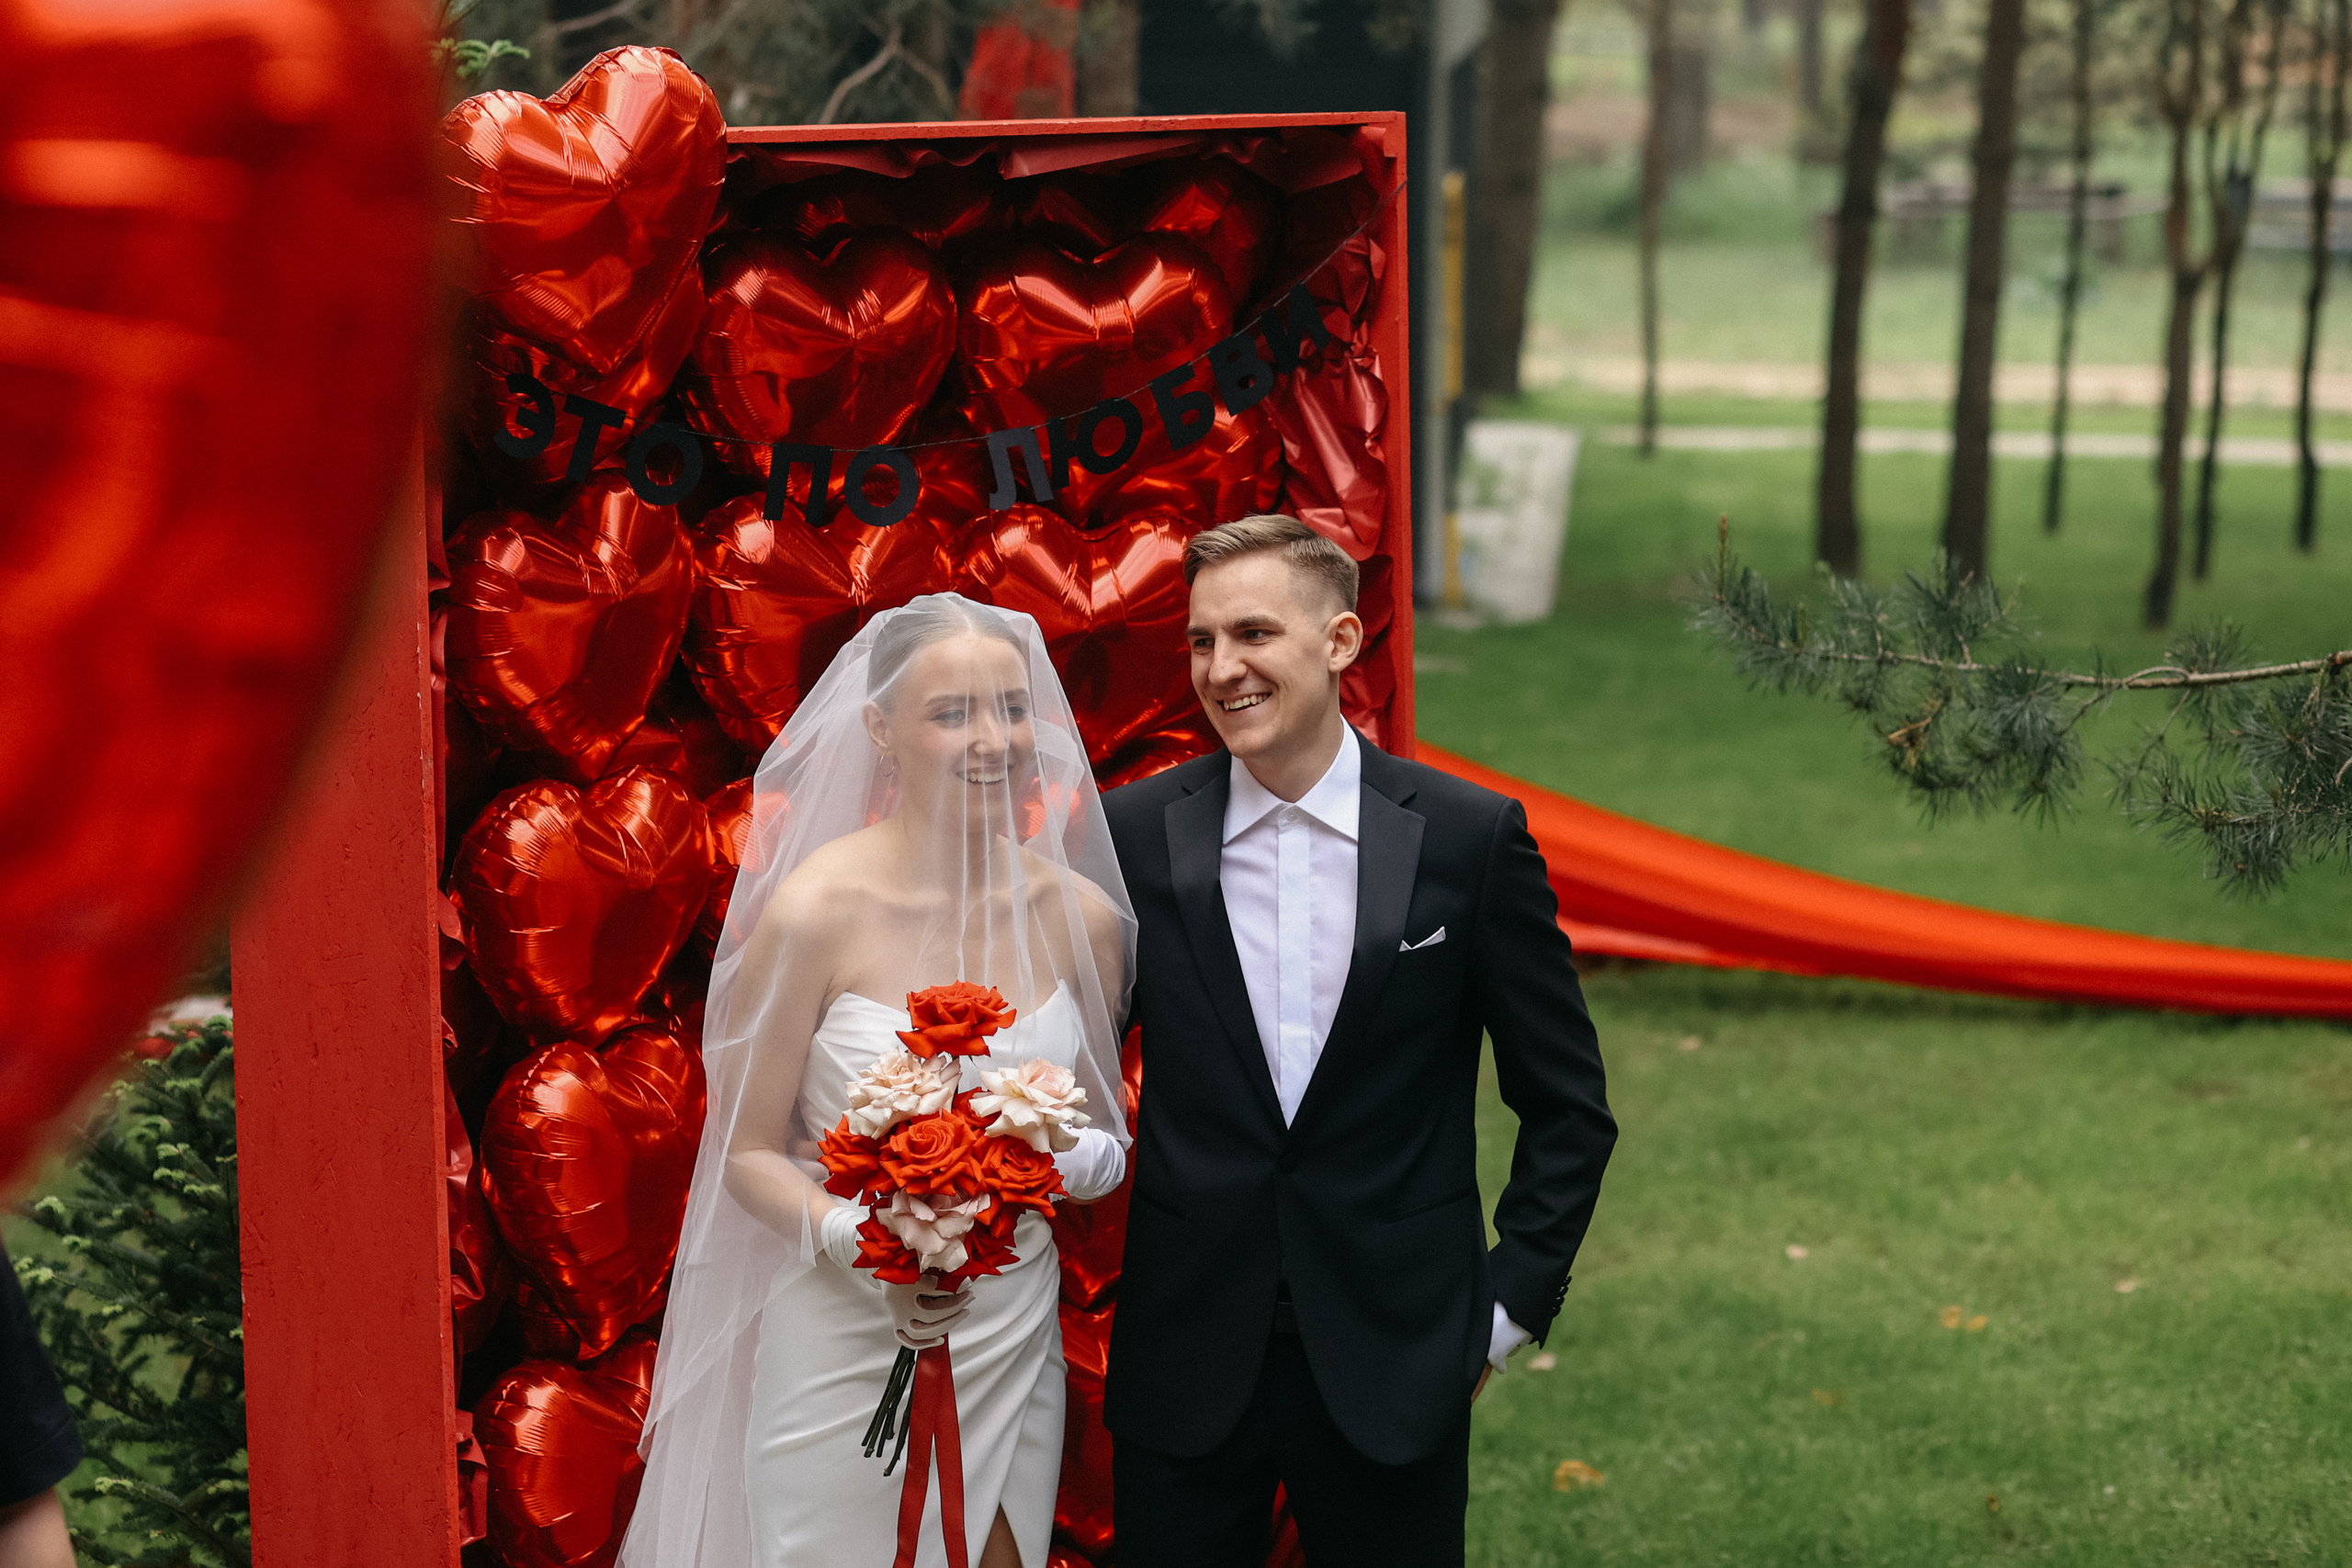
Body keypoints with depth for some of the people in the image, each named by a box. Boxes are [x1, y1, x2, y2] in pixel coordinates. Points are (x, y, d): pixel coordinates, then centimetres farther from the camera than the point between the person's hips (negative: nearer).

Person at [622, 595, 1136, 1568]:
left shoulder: (1080, 915, -1)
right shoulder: (814, 911, -14)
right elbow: (748, 1150, -7)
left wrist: (1080, 1161, -12)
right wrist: (856, 1243, -24)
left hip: (1014, 1348, 4)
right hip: (843, 1360, -4)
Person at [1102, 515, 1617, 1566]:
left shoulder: (1470, 837, -3)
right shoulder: (1134, 832, 0)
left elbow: (1565, 1104, 4)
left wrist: (1512, 1300, 0)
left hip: (1394, 1360, -1)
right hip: (1183, 1358, 1)